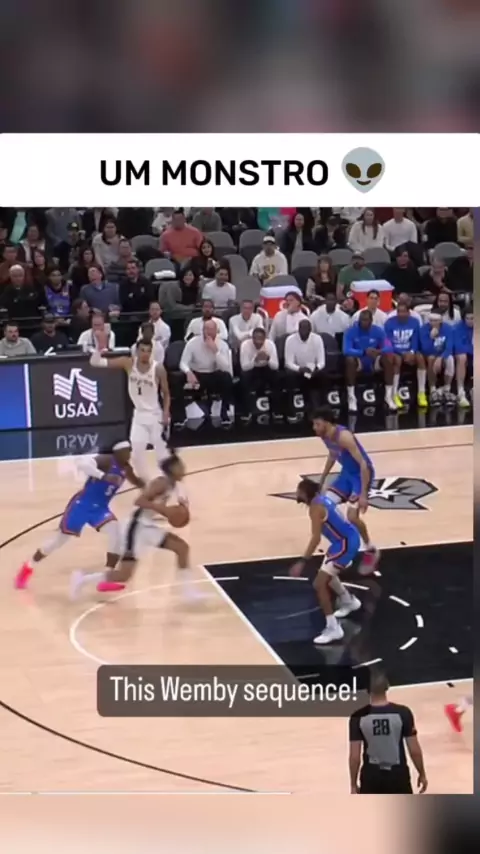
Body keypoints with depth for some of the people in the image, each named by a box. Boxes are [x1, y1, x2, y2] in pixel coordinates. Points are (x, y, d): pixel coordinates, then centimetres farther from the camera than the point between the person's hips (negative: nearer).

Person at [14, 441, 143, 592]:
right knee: (60, 539, 6)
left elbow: (138, 483, 25)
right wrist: (103, 476, -46)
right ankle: (29, 567, 30)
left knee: (116, 533, -19)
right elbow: (82, 462, -39)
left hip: (100, 508, 6)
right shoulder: (106, 460, -20)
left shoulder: (126, 469, 3)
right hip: (82, 504, -6)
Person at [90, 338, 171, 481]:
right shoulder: (128, 363, -11)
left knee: (161, 452, 2)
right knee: (137, 452, -1)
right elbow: (95, 362, -13)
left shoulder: (158, 369, -16)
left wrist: (166, 413, -16)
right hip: (139, 414, 3)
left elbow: (166, 394, -4)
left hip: (155, 415, -3)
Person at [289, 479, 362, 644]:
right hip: (349, 537, 10)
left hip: (345, 542, -10)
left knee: (319, 584, -13)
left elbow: (316, 538, -28)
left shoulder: (315, 507, -20)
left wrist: (302, 562, -32)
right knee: (327, 574, 32)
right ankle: (349, 601, 54)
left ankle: (333, 629, -12)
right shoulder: (321, 499, 8)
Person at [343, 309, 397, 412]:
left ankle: (389, 395, -19)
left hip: (374, 362, 2)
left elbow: (388, 347, -14)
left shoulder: (378, 331, -5)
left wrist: (378, 351, -37)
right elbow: (346, 350, -24)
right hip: (358, 362, -2)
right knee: (349, 359, -35)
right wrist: (364, 352, -38)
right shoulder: (351, 331, -12)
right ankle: (351, 397, -29)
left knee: (389, 357, -25)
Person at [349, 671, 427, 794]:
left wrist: (353, 784, 3)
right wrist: (422, 774, 8)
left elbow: (354, 756, -9)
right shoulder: (402, 713, -11)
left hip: (371, 775, 0)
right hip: (398, 773, 0)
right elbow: (414, 750, -8)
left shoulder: (359, 717, -10)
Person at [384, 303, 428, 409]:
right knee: (397, 359, -36)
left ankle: (421, 394, -26)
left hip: (409, 352, 3)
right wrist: (403, 353, -23)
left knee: (420, 357, -28)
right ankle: (395, 395, -34)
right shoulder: (390, 322, -9)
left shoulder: (414, 322, 1)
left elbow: (416, 341, 0)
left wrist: (411, 352, -21)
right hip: (395, 352, -3)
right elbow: (388, 343, -11)